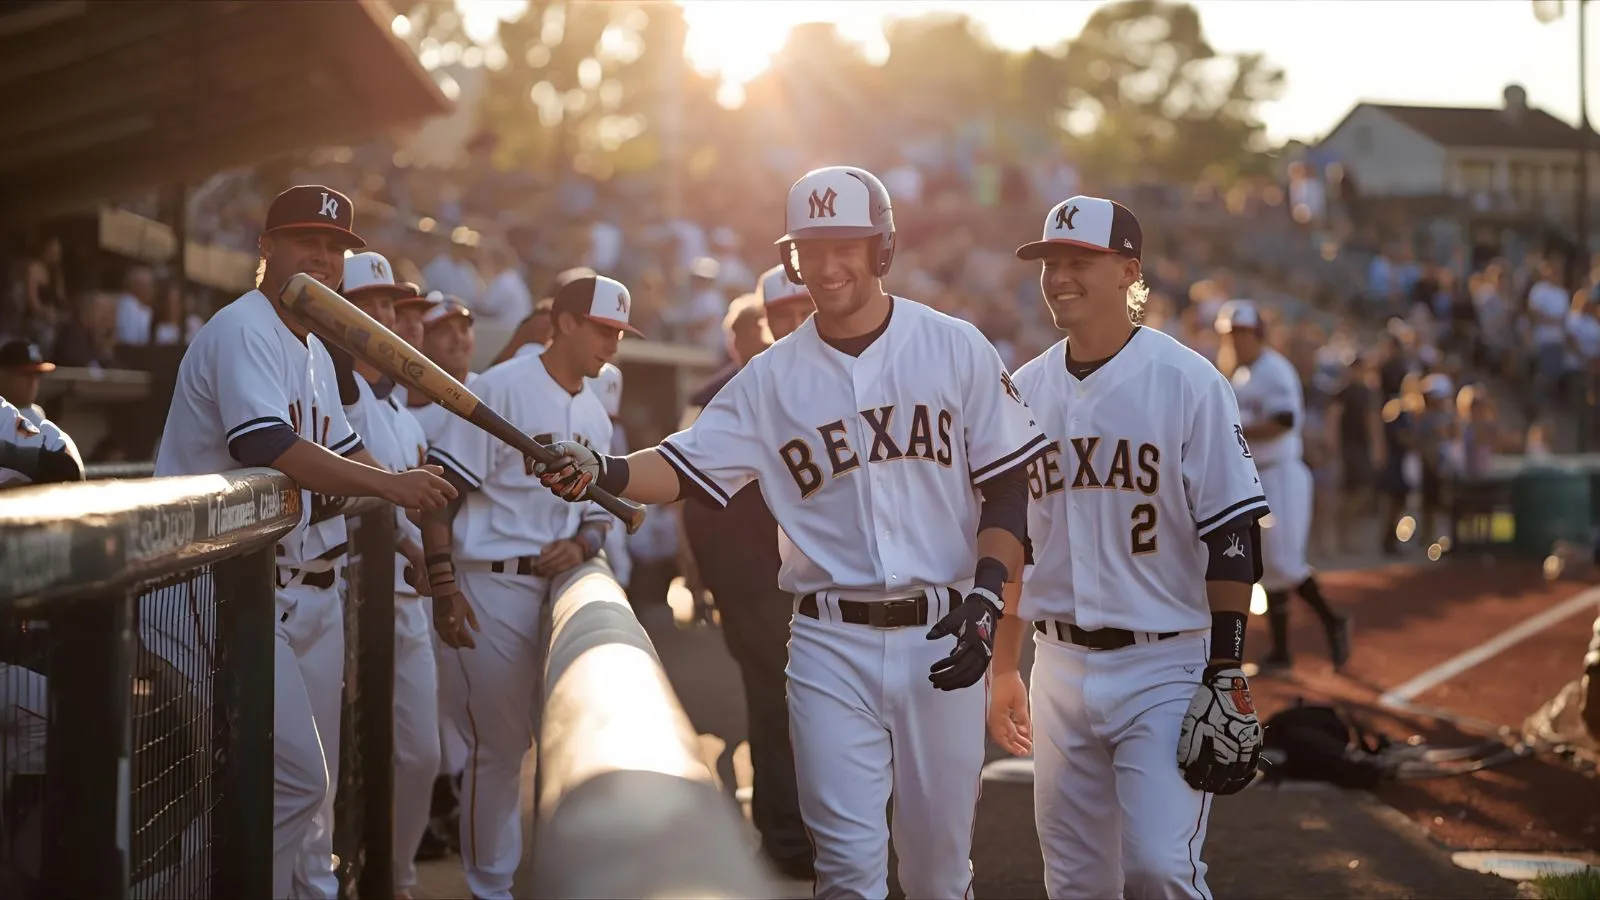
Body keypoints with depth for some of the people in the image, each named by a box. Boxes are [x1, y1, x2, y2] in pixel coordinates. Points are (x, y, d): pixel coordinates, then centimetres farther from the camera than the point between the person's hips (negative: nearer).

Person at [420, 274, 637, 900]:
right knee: (497, 746, -1)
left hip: (561, 587, 7)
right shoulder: (501, 388, -7)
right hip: (494, 589, -7)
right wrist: (444, 586, -17)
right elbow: (440, 487, -11)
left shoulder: (595, 415, 14)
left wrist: (583, 544, -3)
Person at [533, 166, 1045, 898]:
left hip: (940, 637, 0)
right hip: (831, 645, 1)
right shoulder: (772, 377, 4)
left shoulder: (956, 350, 1)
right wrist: (603, 473, -25)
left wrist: (987, 596, -11)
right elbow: (685, 467, -4)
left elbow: (1006, 486, 2)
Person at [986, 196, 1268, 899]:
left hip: (1164, 663, -5)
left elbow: (1231, 538, -9)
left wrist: (1226, 675, -14)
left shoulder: (1187, 382, -8)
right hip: (1059, 668, 5)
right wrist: (1004, 668, 15)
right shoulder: (1026, 391, 8)